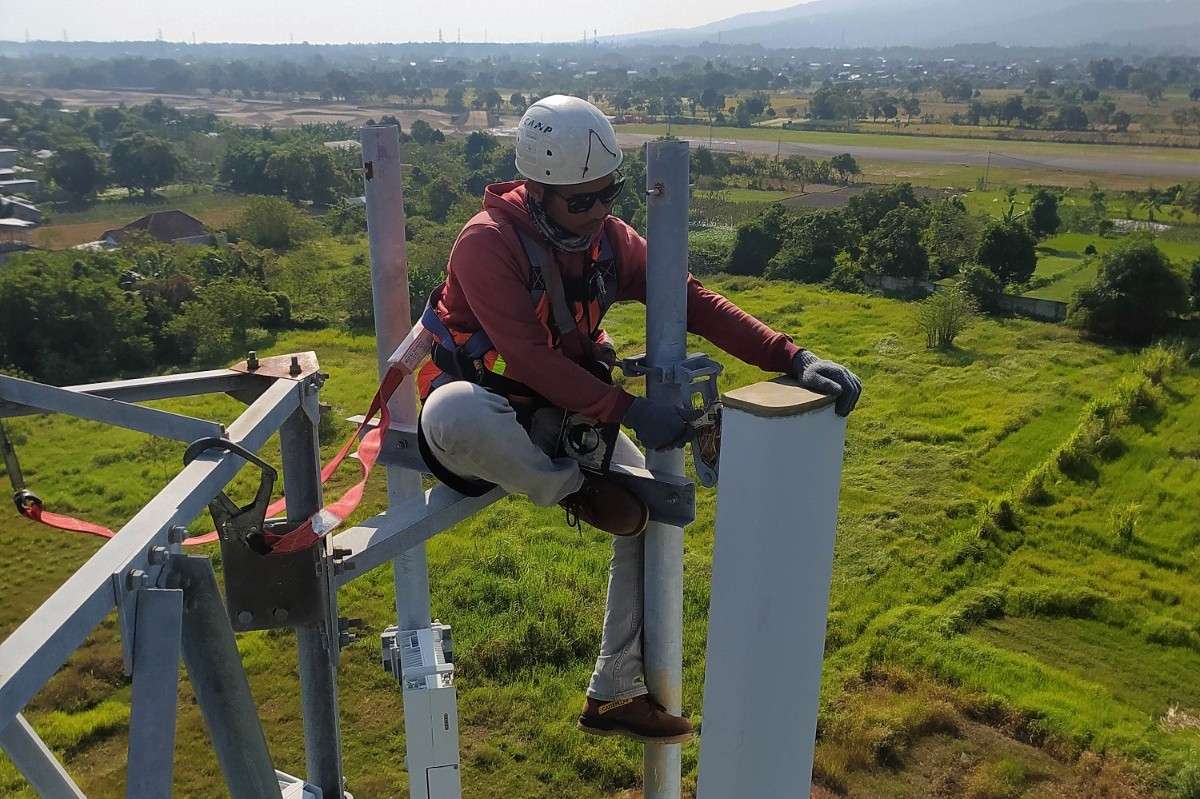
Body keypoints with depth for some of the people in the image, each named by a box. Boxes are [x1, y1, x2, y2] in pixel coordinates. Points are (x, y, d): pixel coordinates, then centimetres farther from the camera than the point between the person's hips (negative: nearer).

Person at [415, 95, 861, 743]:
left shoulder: (609, 238, -5)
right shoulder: (488, 242, -23)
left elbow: (691, 300, -12)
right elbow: (527, 357, -30)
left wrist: (793, 358, -23)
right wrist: (629, 410, -36)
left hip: (562, 411, 6)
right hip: (485, 401, -6)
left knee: (649, 509, -6)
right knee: (453, 416, -42)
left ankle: (615, 695, 7)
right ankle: (572, 491, -12)